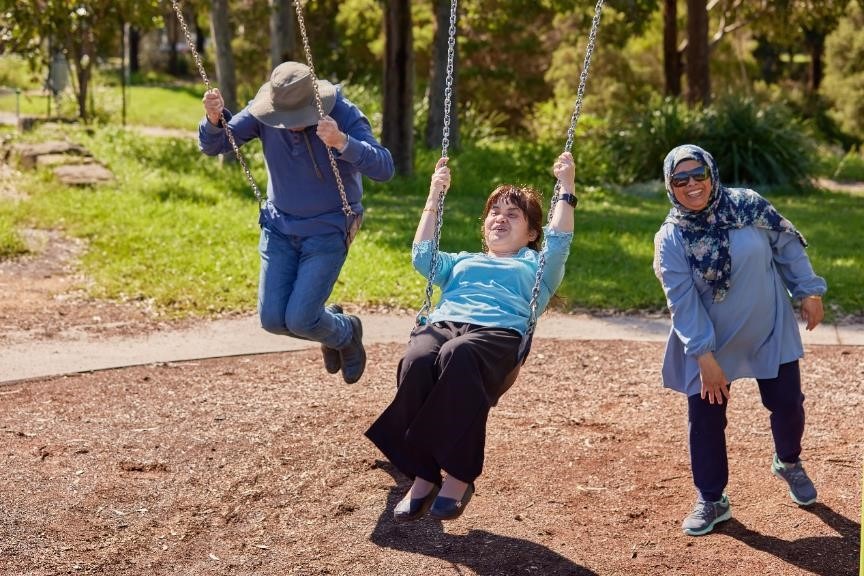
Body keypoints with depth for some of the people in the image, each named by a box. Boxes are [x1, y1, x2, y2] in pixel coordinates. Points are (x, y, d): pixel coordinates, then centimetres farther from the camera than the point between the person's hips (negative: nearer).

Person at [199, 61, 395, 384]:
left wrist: (342, 142, -46)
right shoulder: (263, 113, -10)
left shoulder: (344, 115, -20)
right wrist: (213, 119, -32)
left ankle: (346, 333, 22)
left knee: (299, 320, -13)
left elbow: (384, 168, -30)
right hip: (279, 228, 4)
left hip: (328, 231, -4)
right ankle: (327, 321, 30)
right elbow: (212, 146, -9)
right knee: (272, 319, -2)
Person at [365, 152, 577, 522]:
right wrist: (434, 196, 28)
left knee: (457, 356, -41)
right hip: (442, 324, 3)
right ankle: (422, 475, -27)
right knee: (416, 361, -36)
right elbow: (423, 257, 26)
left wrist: (565, 188, 10)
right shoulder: (462, 262, 41)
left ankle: (459, 477, -35)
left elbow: (559, 243, 13)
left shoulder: (536, 267, 33)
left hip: (499, 334, -3)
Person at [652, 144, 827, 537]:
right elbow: (682, 302, -17)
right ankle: (711, 500, 19)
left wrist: (808, 291, 0)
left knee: (787, 404, 11)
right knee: (705, 418, 1)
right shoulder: (671, 239, -14)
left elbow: (787, 246, 1)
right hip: (710, 342, -1)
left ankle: (788, 463, 43)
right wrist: (704, 357, -22)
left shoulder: (748, 205, -11)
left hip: (770, 332, 1)